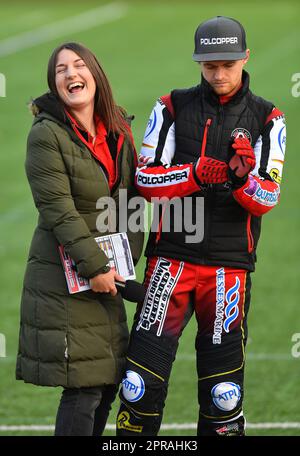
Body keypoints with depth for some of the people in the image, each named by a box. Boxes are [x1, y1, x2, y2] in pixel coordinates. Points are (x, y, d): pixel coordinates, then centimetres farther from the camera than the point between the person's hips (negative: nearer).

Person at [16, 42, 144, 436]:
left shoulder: (118, 134, 10)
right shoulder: (47, 135, -11)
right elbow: (58, 210, -17)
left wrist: (128, 257, 1)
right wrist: (94, 267, -20)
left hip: (106, 273, 7)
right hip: (63, 280, -7)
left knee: (108, 381, 10)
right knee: (83, 389, -8)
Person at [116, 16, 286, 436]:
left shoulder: (266, 119, 5)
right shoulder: (173, 108, 6)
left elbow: (267, 199, -2)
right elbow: (146, 179, -2)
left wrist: (243, 179, -24)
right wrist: (196, 174, -20)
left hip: (230, 265, 0)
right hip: (171, 256, 0)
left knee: (223, 393, 2)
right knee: (142, 381, -5)